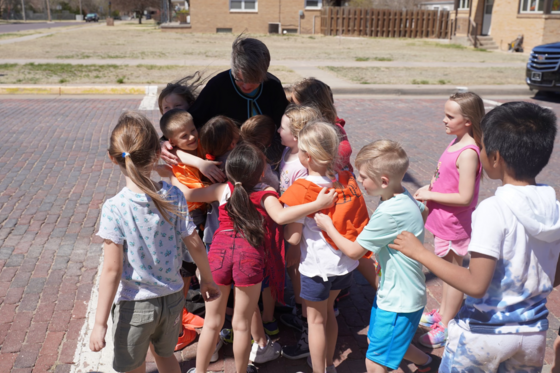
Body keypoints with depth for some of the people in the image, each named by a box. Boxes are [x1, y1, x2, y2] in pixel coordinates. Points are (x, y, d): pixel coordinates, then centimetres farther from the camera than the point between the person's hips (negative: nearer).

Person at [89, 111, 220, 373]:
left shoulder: (115, 208, -22)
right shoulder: (173, 196, -12)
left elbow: (112, 270, -20)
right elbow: (195, 245, -4)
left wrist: (100, 323, -11)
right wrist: (207, 279, 14)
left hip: (134, 305, -3)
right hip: (172, 299, 4)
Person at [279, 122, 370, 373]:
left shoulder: (300, 191, -21)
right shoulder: (347, 181, -5)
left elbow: (293, 238, -17)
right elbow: (359, 219, 3)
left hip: (317, 266, -6)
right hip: (345, 261, 6)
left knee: (316, 319, 13)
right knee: (328, 310, 25)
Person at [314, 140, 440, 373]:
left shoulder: (389, 213, -31)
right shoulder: (402, 196, -4)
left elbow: (354, 251, -21)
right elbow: (423, 212, 20)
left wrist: (327, 226, -8)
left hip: (399, 301, -9)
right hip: (389, 292, 9)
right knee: (375, 341, 26)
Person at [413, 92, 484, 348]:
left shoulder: (468, 153, -25)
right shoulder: (456, 142, 3)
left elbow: (464, 197, -27)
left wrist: (430, 195, -19)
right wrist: (431, 188, 0)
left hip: (454, 225, -9)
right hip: (443, 220, 9)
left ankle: (445, 327, 22)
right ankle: (442, 313, 41)